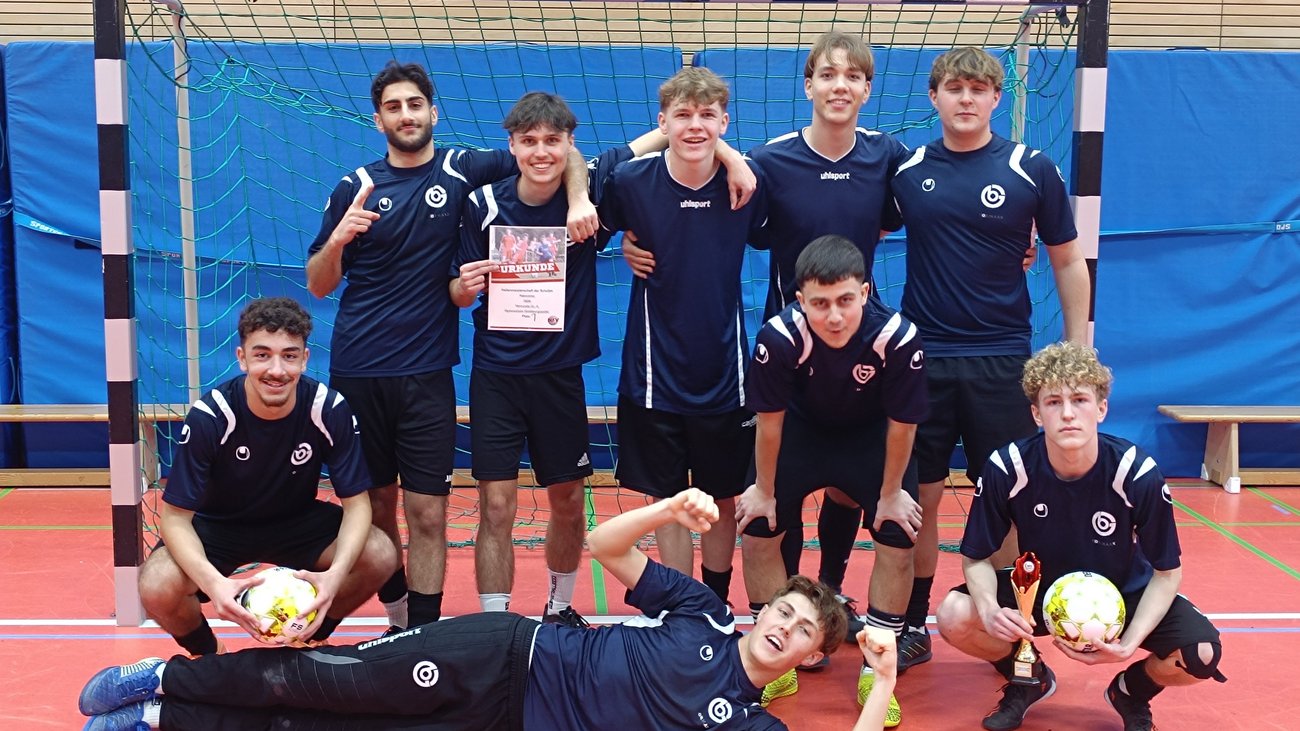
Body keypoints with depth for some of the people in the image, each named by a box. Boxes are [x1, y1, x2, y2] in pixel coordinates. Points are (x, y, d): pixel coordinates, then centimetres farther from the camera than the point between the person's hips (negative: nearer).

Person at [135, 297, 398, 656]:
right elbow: (175, 515, -22)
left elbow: (356, 502, -17)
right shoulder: (208, 417, -27)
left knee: (380, 557, -24)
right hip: (218, 527, -1)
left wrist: (336, 574, -38)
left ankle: (313, 637, 7)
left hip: (298, 522, 2)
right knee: (158, 589, -30)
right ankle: (204, 653, 7)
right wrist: (212, 581, -43)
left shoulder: (330, 410, -23)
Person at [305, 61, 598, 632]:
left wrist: (578, 200, -12)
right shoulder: (356, 187, 4)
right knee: (377, 502, 10)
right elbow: (319, 286, 6)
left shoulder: (462, 169, 2)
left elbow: (565, 155, 7)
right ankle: (395, 615, 28)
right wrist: (337, 239, -13)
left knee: (427, 511, -4)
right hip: (356, 372, 1)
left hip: (427, 374, -1)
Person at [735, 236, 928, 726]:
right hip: (802, 429, 1)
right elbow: (769, 421, -18)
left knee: (898, 542, -7)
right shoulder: (779, 337, -36)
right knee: (756, 533, -4)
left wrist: (890, 494, -7)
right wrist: (765, 491, -6)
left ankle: (876, 672, 13)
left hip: (872, 436, 0)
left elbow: (901, 425, -19)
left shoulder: (898, 338, -36)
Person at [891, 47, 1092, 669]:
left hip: (1001, 360, -1)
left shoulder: (1032, 170, -1)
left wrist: (1078, 354, 2)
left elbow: (1068, 262, 5)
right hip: (921, 357, 1)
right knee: (918, 497, 6)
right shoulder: (905, 170, 3)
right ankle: (913, 626, 20)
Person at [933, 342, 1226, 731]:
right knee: (954, 616, -25)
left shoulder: (1138, 474, -26)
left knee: (1202, 653, -27)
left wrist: (1130, 644, -28)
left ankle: (1132, 691, 12)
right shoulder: (1007, 469, -24)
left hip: (1123, 594, 0)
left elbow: (1166, 571, -14)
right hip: (1037, 590, 1)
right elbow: (976, 557, -12)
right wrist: (990, 611, -34)